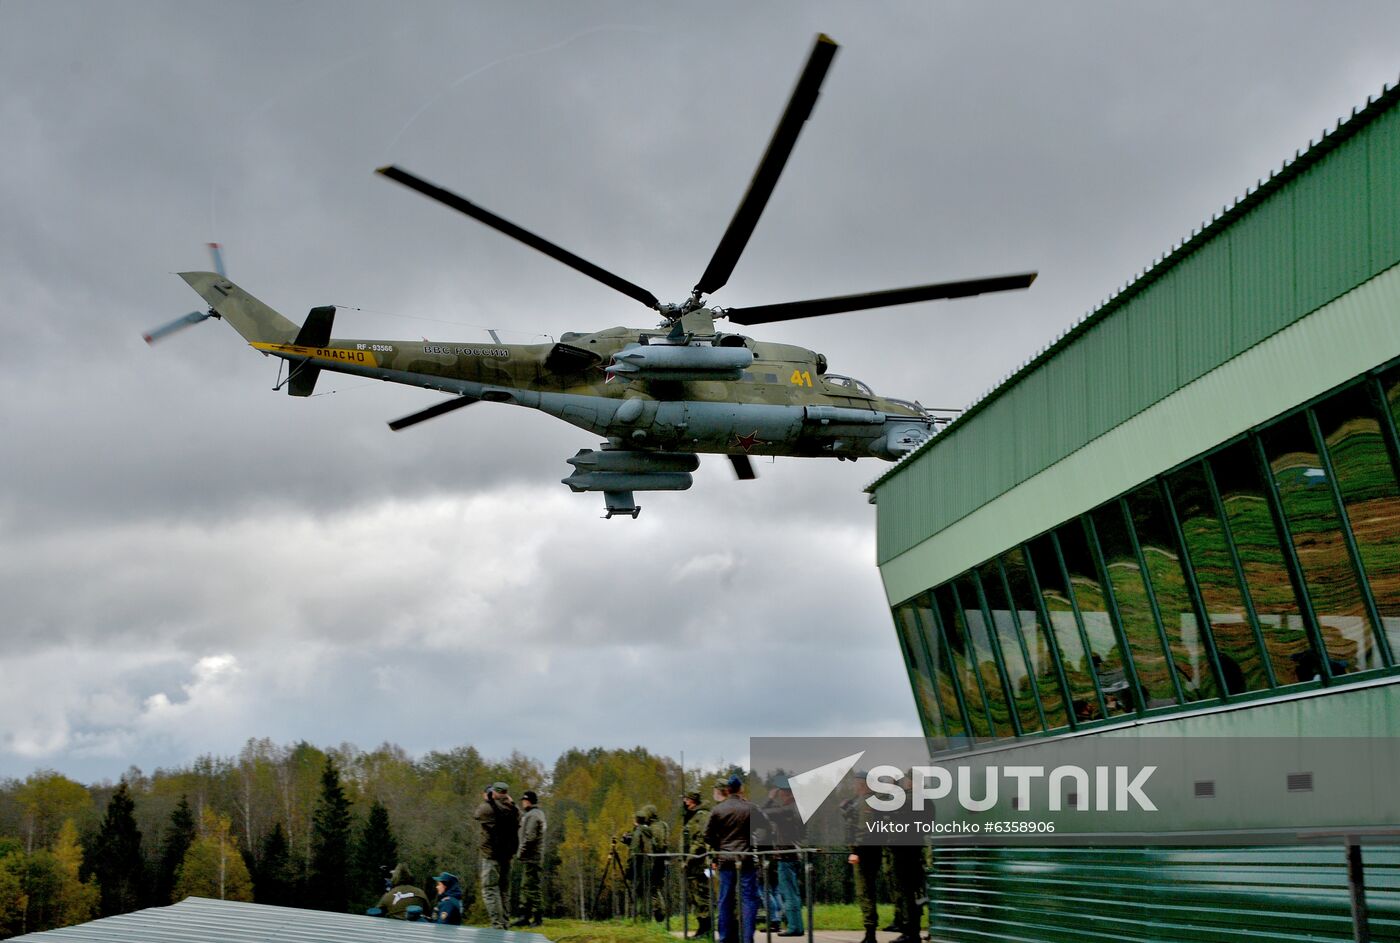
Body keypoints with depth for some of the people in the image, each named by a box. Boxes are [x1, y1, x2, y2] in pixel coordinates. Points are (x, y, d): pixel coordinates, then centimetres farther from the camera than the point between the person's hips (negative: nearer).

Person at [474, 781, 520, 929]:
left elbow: (478, 814, 5)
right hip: (507, 856, 6)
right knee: (504, 891, 16)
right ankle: (505, 923, 21)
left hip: (491, 856, -6)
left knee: (490, 890, -5)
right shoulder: (514, 810, 2)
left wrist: (486, 800, 19)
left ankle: (497, 924, -14)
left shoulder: (489, 808, -15)